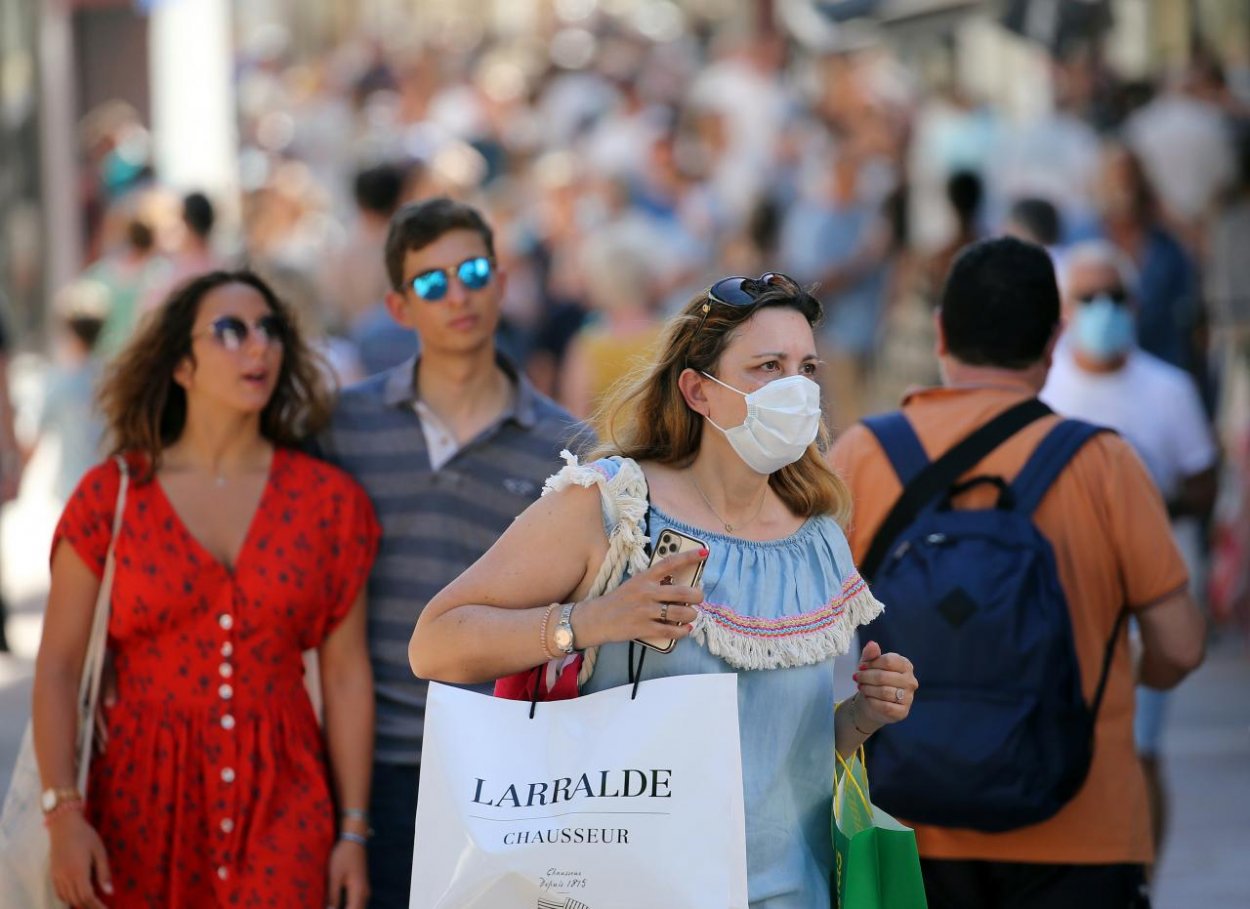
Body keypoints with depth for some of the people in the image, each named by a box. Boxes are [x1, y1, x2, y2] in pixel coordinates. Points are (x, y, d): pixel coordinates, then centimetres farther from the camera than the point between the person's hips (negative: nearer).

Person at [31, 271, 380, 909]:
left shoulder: (328, 499, 5)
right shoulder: (111, 495, 1)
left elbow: (346, 675, 4)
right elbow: (58, 666, -1)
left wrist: (353, 832, 1)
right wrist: (64, 815, -10)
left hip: (281, 805, 1)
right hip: (143, 801, 0)